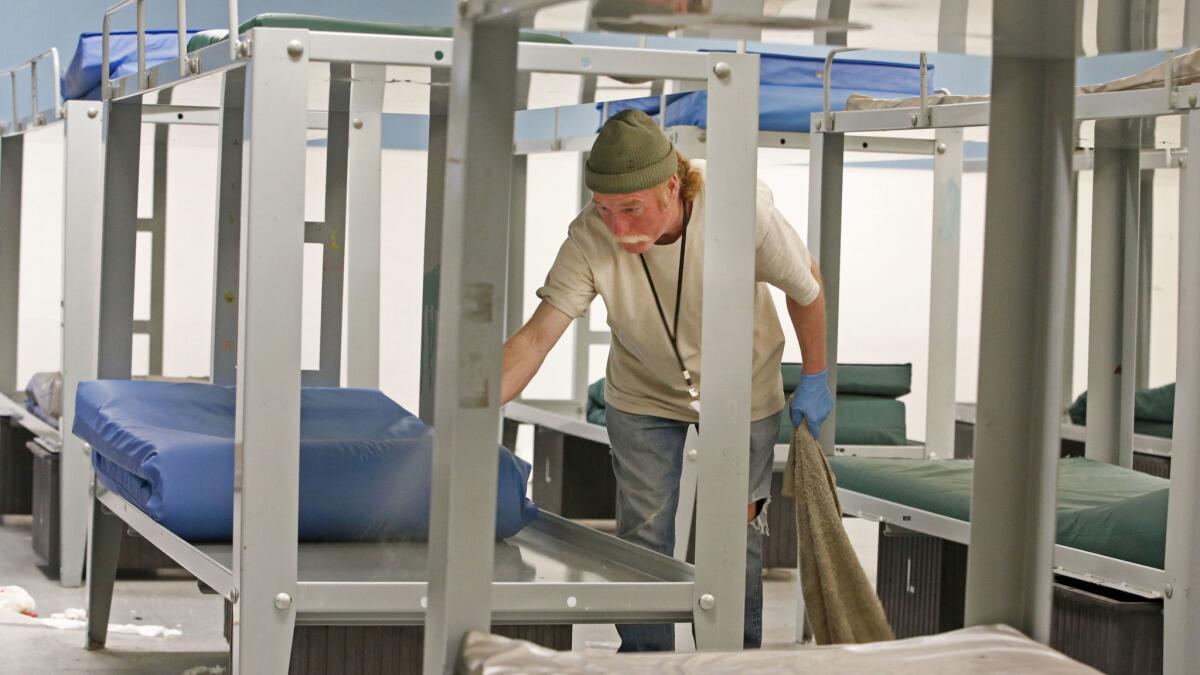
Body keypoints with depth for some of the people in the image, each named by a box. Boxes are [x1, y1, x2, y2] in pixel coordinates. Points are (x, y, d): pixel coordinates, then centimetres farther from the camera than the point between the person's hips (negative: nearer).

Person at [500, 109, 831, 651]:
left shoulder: (744, 210, -33)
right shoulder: (590, 238, -31)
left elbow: (805, 287, -14)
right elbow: (537, 337, -33)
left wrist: (814, 380, -4)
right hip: (643, 396, 1)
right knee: (643, 537, 3)